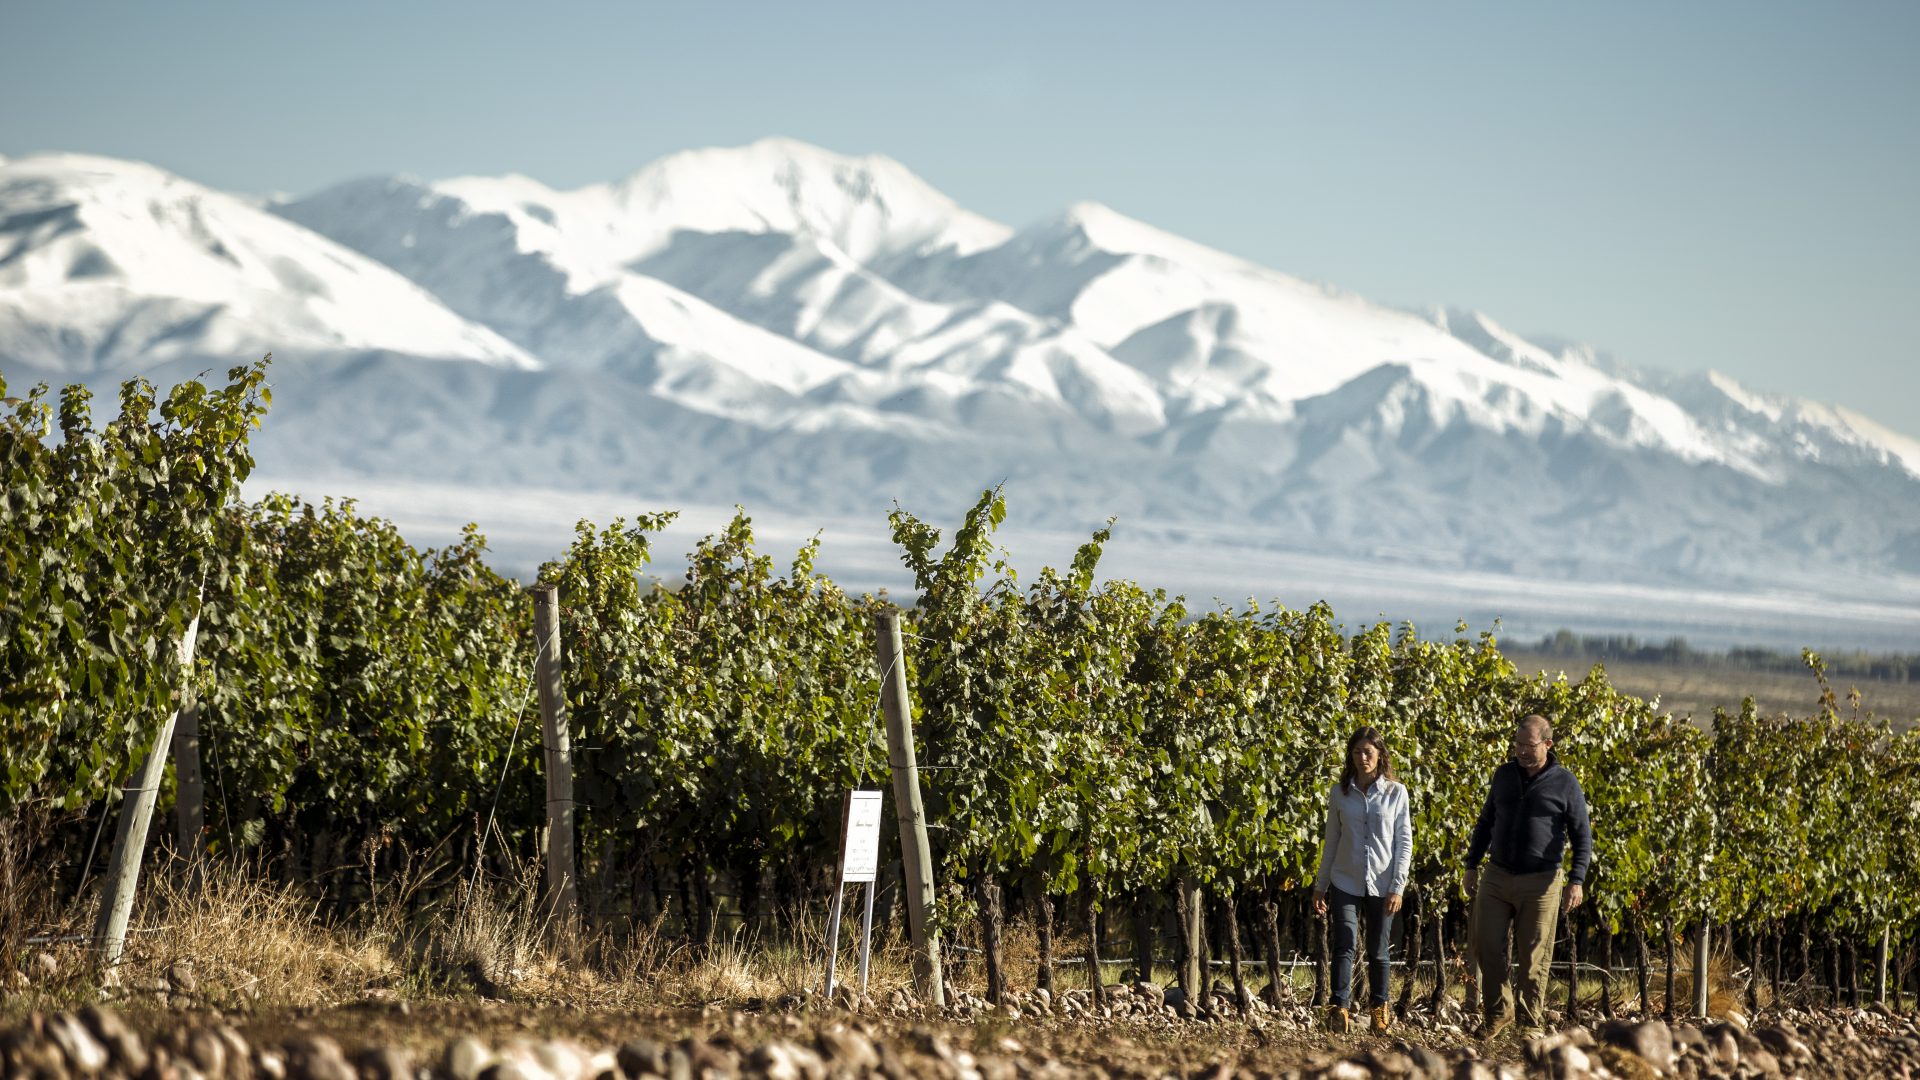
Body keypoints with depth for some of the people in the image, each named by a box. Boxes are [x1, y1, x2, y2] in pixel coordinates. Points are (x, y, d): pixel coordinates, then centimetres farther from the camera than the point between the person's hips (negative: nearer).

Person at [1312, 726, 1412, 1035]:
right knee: (1344, 947, -12)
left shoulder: (1396, 792, 1)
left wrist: (1398, 887, -7)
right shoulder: (1339, 793, 5)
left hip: (1381, 885, 0)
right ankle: (1339, 1010, -17)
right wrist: (1320, 886, 13)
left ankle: (1380, 1009, 23)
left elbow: (1404, 842, 1)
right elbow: (1331, 841, 12)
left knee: (1378, 951, 7)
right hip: (1345, 882, 0)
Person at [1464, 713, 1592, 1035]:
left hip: (1539, 883, -4)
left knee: (1534, 960, 0)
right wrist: (1472, 866, 15)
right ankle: (1498, 1010, 16)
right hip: (1496, 876, 4)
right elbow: (1486, 822, 20)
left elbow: (1582, 837, -2)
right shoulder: (1504, 775, 9)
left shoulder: (1564, 784, -4)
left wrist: (1577, 880, -13)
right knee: (1485, 944, -1)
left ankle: (1532, 1024, 10)